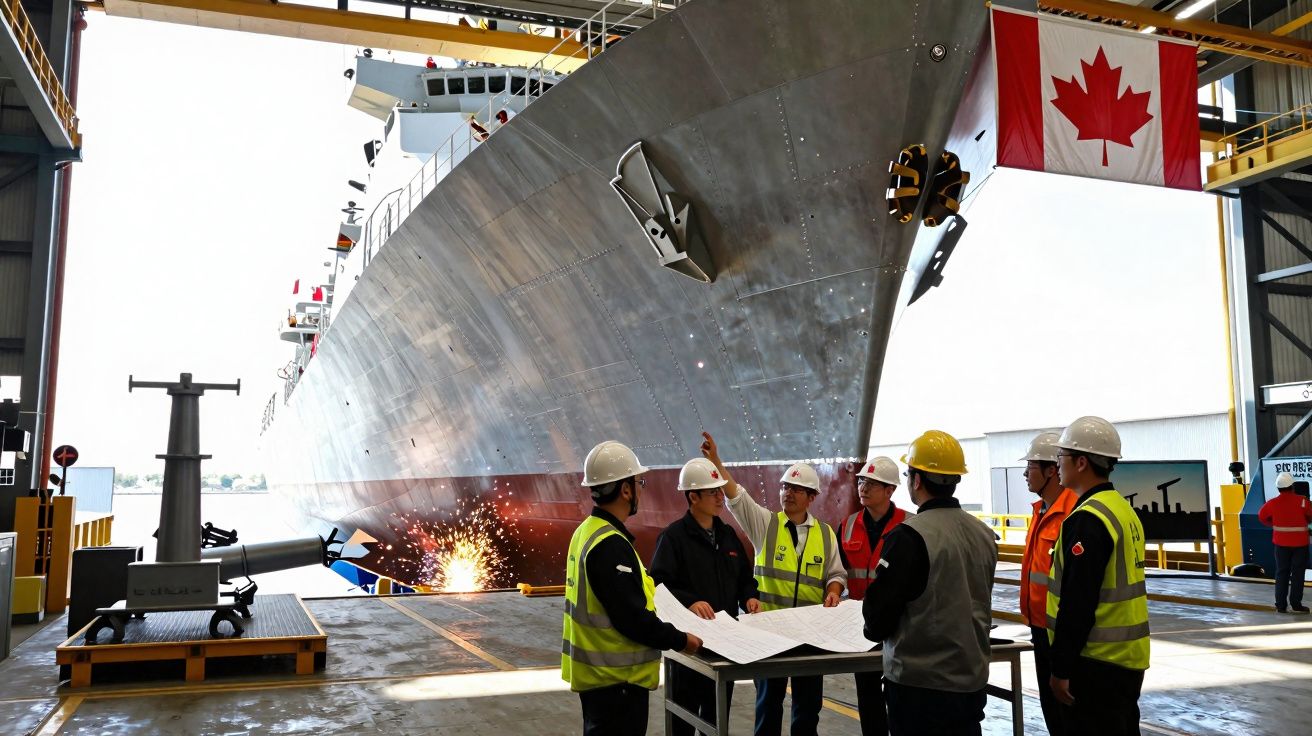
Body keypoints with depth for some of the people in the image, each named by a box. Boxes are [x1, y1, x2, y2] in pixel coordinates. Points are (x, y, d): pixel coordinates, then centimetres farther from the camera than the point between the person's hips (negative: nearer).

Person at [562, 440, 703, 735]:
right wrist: (680, 640, -14)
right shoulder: (611, 545, -24)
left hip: (596, 672, 10)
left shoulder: (587, 532, 6)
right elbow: (632, 619, -25)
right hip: (616, 679, -10)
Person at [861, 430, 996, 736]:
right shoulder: (984, 534, 3)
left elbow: (878, 614, -16)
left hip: (919, 683, -7)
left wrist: (875, 629, 6)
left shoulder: (908, 536, -19)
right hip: (972, 679, 7)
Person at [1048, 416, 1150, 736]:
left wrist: (1061, 668, -17)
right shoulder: (1123, 509, 11)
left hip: (1097, 662, -9)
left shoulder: (1087, 520, -20)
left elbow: (1077, 603, -22)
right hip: (1127, 657, 9)